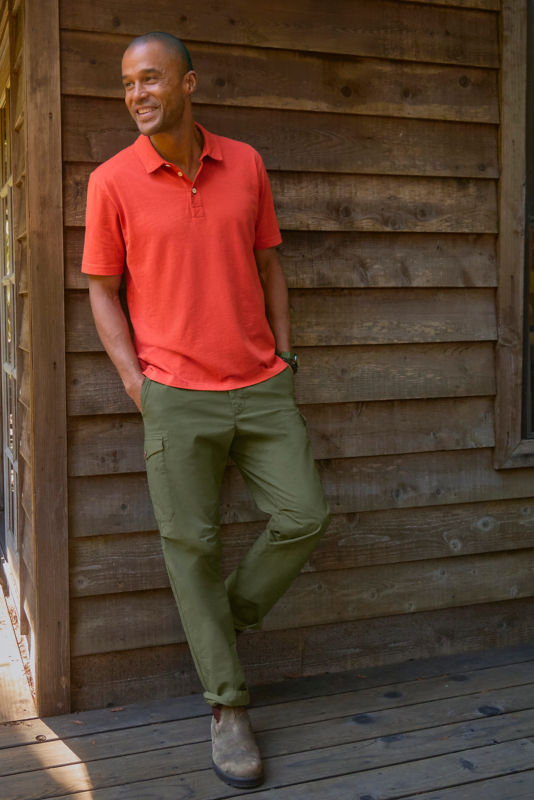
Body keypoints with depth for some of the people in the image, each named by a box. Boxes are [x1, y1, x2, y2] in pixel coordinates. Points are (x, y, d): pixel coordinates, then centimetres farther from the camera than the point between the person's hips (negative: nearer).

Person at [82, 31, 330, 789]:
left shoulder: (245, 163, 5)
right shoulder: (112, 181, -3)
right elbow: (103, 291, 3)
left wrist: (284, 359, 6)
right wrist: (135, 382, -8)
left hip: (261, 387, 3)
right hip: (176, 393, -2)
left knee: (303, 516, -1)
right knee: (191, 543, 2)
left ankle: (231, 615, 27)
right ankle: (228, 707, 17)